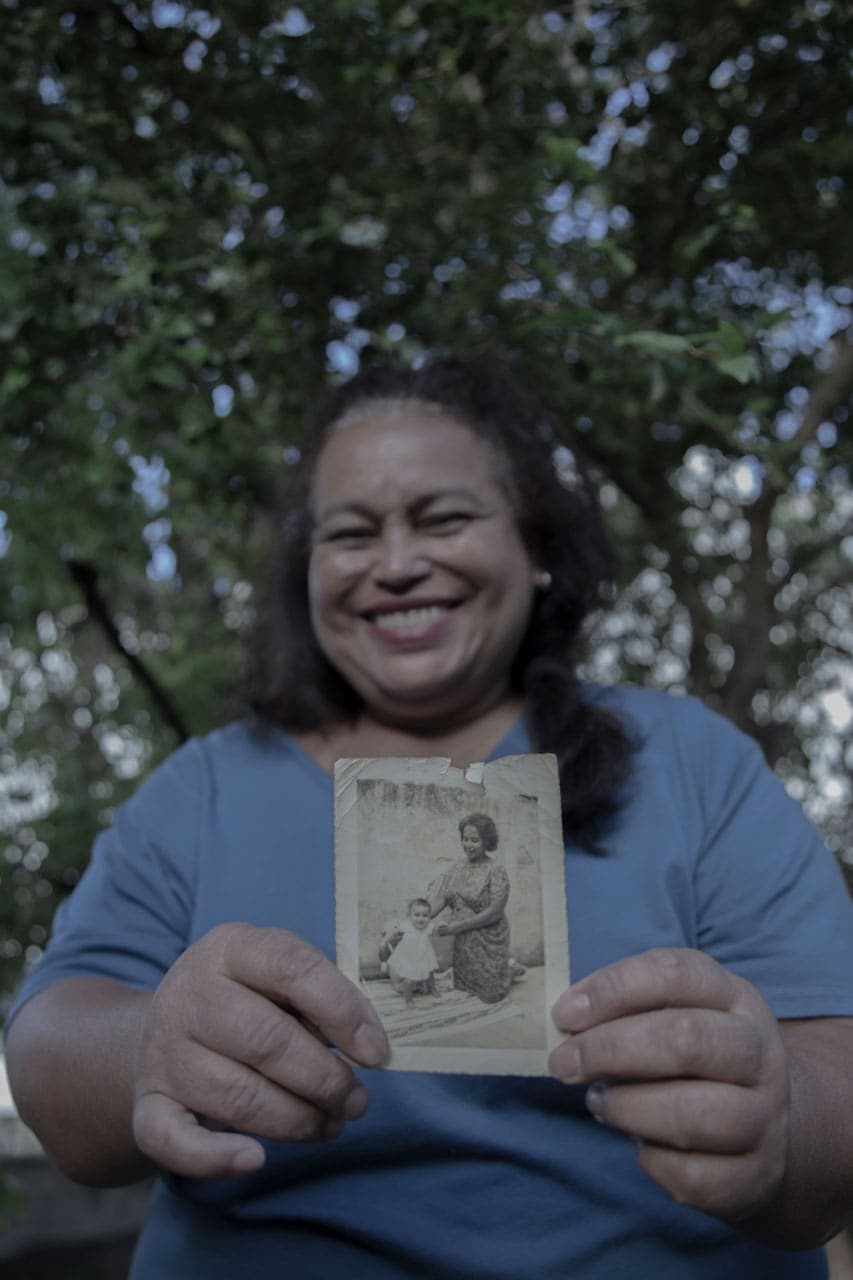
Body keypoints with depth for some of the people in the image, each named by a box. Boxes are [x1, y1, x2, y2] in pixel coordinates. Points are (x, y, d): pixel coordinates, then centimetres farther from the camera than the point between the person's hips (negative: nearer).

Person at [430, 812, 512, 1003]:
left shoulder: (495, 870, -12)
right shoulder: (456, 868, 5)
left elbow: (495, 912, -17)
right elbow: (439, 900, 1)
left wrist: (458, 926, -20)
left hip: (487, 943, -5)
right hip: (460, 944, 5)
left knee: (488, 995, 3)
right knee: (461, 990, 12)